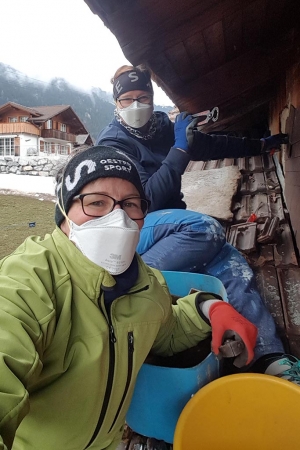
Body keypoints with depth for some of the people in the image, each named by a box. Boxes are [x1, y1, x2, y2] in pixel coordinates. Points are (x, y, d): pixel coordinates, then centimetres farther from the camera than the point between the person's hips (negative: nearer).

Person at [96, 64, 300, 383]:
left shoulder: (162, 128, 8)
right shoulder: (112, 142, -10)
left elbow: (211, 145, 22)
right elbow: (145, 201, -21)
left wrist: (261, 145, 29)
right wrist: (179, 149, -23)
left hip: (172, 229, 6)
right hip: (131, 231, -6)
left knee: (232, 262, -18)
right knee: (207, 228, -33)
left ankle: (270, 357, -15)